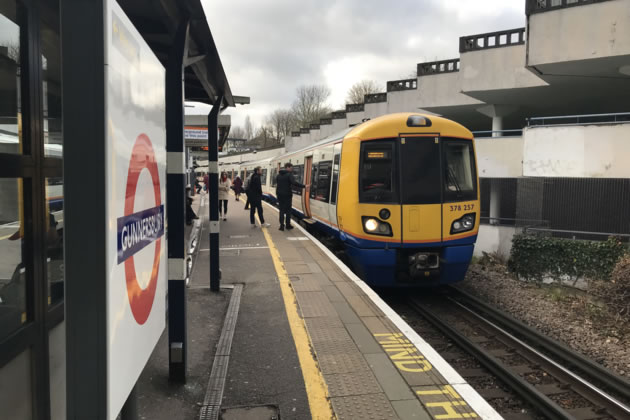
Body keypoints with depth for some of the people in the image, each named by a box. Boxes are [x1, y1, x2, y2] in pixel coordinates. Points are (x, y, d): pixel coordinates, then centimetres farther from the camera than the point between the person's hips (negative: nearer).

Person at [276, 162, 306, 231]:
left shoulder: (278, 175, 11)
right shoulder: (289, 174, -12)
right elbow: (294, 183, -27)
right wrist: (304, 186, -27)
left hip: (280, 195, 5)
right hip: (287, 195, -5)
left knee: (282, 210, 8)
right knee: (288, 210, 6)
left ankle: (282, 225, 3)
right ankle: (288, 225, 11)